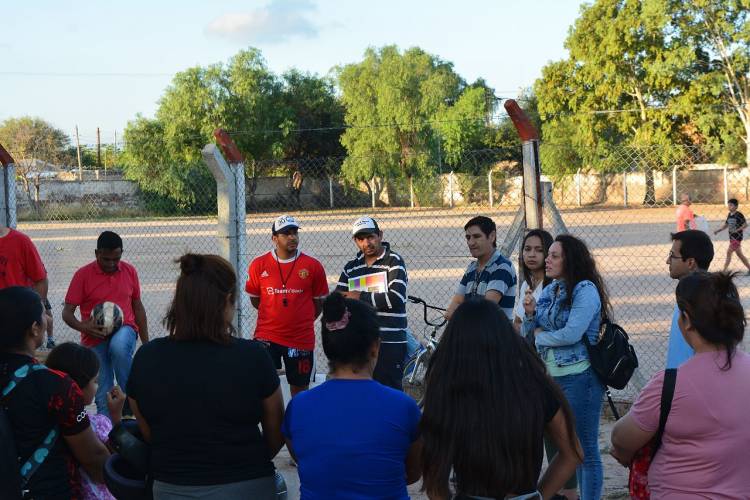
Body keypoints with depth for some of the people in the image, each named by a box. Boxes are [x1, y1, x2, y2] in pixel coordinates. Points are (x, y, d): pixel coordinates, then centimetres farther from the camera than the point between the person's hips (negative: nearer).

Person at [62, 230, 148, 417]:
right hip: (95, 338, 0)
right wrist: (84, 327, -25)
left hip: (124, 329, 0)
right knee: (103, 397, -3)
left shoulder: (130, 271, 4)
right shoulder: (83, 275, -5)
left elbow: (138, 307, 13)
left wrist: (146, 343, 14)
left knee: (119, 348, -36)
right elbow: (67, 313, -4)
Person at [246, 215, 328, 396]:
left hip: (302, 339, 0)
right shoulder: (258, 265, -2)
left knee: (299, 389, 10)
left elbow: (319, 301, 10)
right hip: (266, 337, 0)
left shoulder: (313, 266, -3)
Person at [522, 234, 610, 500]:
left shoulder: (585, 289, -11)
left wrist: (540, 335, -7)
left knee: (585, 448, 1)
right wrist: (530, 314, -6)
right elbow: (529, 334, 14)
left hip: (579, 377, -8)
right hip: (550, 376, 8)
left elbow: (571, 334, -22)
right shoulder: (550, 290, 10)